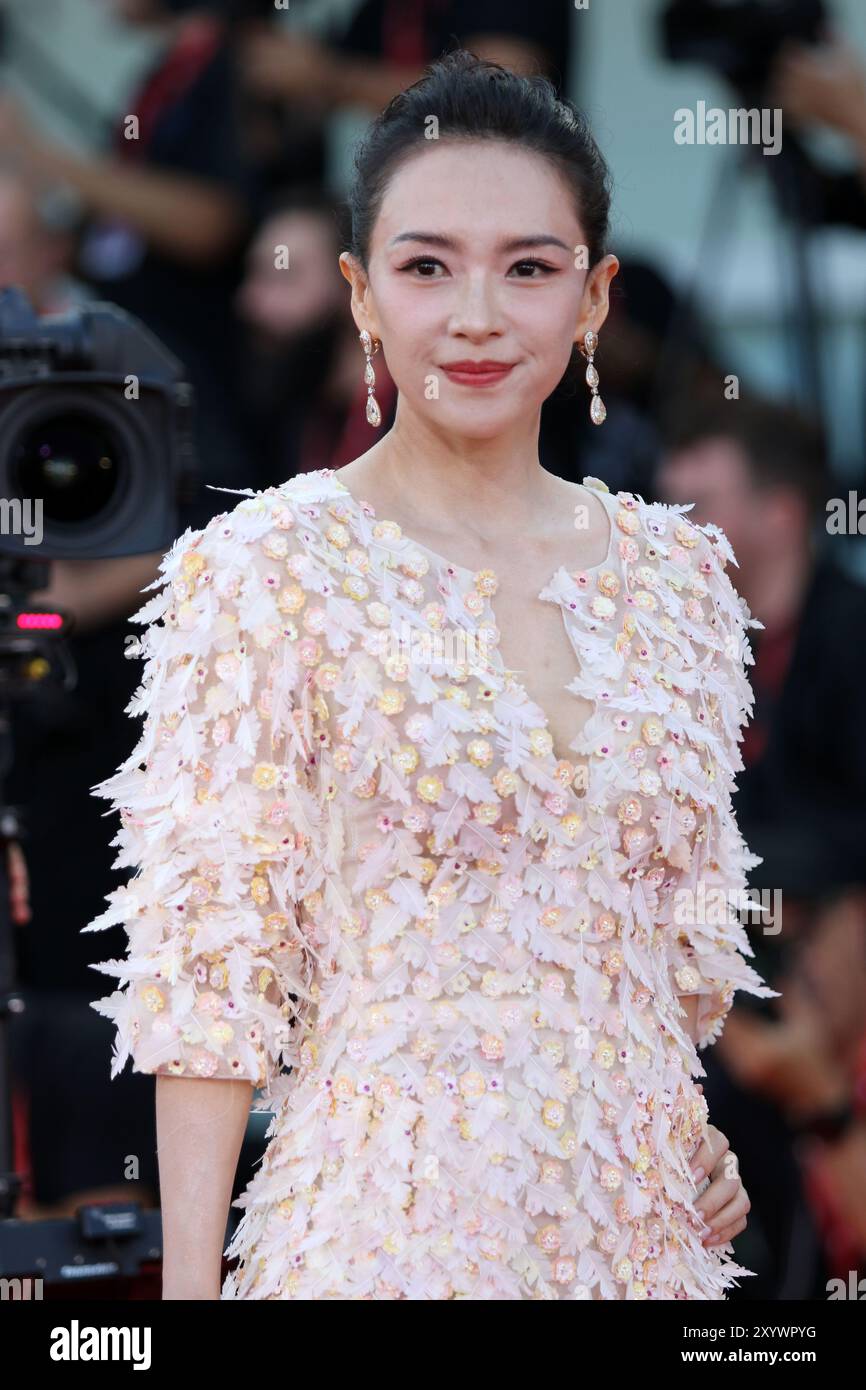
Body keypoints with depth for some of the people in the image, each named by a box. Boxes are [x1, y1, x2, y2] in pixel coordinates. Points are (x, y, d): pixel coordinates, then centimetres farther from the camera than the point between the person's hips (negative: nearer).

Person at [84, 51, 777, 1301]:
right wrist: (187, 1288, -13)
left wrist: (696, 1130, 5)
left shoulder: (676, 574, 7)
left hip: (644, 1220, 5)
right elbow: (207, 968, -10)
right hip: (389, 1218, -5)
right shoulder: (263, 571, -8)